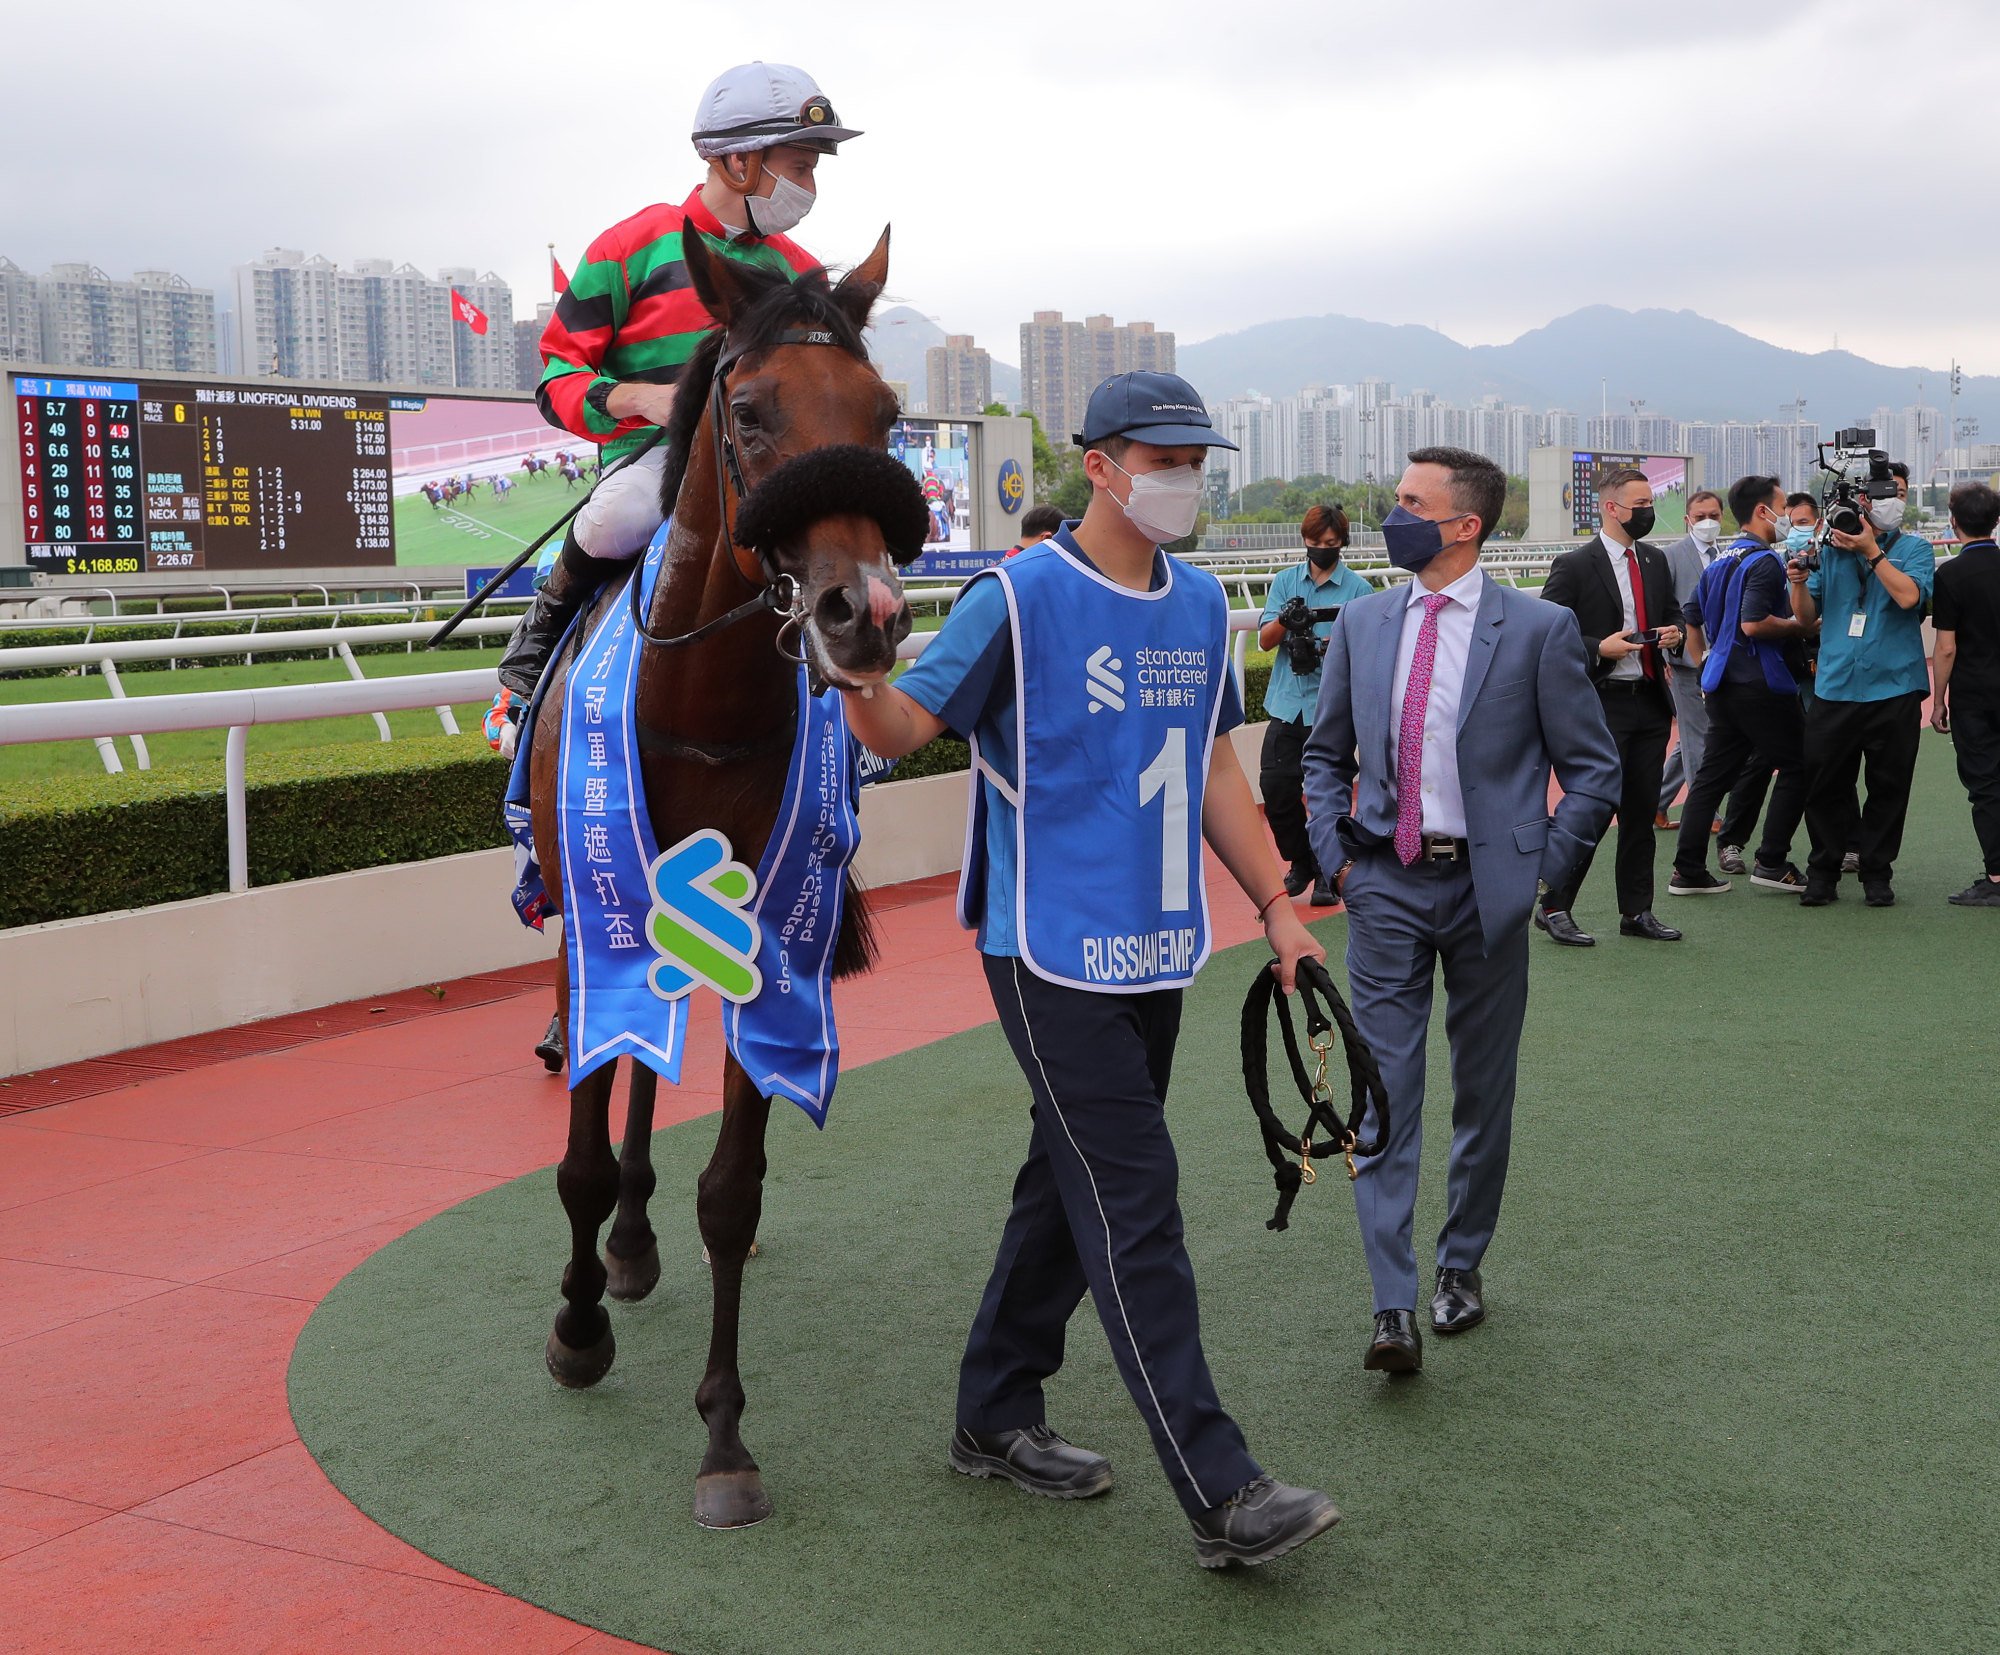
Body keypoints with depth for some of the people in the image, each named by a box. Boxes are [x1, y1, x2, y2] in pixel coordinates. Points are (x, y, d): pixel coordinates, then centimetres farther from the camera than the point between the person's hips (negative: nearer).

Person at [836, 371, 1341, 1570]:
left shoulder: (1202, 603, 11)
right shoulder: (1020, 598, -10)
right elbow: (902, 729, -10)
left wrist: (1277, 907, 17)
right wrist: (862, 671, -31)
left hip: (1159, 954, 7)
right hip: (1054, 955, -7)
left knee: (1073, 1189, 15)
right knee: (1135, 1212, -8)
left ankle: (996, 1416, 31)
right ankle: (1221, 1494, -7)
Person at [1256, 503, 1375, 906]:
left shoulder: (1358, 588, 2)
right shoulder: (1285, 581, 10)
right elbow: (1265, 640, 3)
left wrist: (1326, 647, -25)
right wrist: (1284, 621, -19)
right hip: (1287, 703, 3)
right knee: (1275, 784, -2)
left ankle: (1326, 872, 14)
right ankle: (1300, 861, 18)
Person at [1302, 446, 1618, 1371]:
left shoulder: (1538, 629, -6)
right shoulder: (1362, 624, 5)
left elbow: (1593, 768, 0)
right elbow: (1325, 753, 17)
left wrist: (1544, 869, -5)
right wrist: (1335, 854, 6)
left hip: (1485, 885, -2)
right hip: (1385, 885, 2)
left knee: (1483, 1091, 11)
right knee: (1384, 1088, -5)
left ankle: (1461, 1268, 29)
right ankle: (1393, 1310, -6)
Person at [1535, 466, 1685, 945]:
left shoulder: (1655, 561, 14)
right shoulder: (1574, 566, -8)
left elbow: (1670, 616, 26)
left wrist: (1673, 634, 3)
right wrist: (1599, 649, -19)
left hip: (1651, 703, 7)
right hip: (1601, 704, -7)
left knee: (1642, 811, 10)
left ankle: (1636, 911, 19)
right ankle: (1553, 908, 2)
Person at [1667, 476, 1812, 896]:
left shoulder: (1720, 561, 15)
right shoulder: (1764, 561, -13)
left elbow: (1691, 617, 22)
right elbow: (1753, 623, -24)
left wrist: (1705, 667, 26)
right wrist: (1799, 626, -10)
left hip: (1723, 684, 9)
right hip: (1761, 684, -9)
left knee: (1713, 774, 9)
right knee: (1797, 766, 3)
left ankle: (1688, 870, 7)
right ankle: (1772, 862, 2)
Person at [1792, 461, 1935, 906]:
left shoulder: (1914, 548, 4)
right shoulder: (1832, 548, 9)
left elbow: (1909, 595, -16)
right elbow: (1808, 617, 10)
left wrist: (1871, 551, -17)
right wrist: (1800, 582, -9)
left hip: (1893, 688, -1)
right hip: (1834, 686, 2)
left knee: (1888, 787, 5)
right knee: (1824, 786, 3)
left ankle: (1877, 874, 17)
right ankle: (1823, 872, 15)